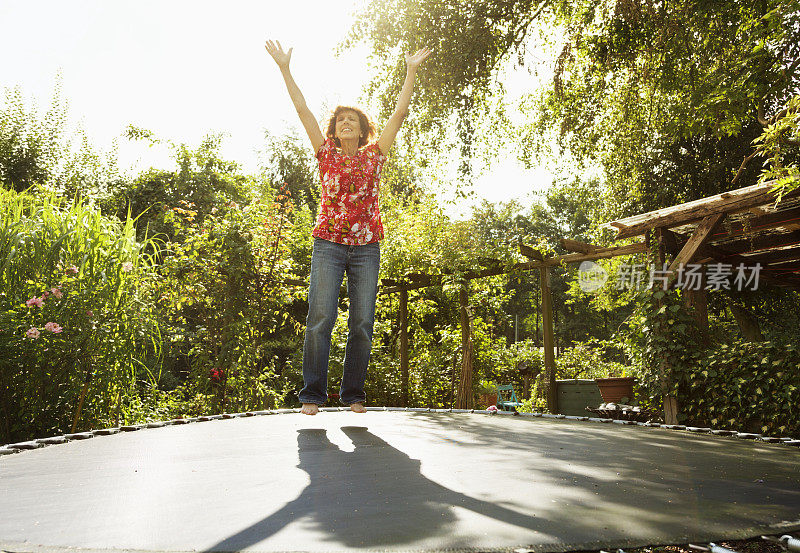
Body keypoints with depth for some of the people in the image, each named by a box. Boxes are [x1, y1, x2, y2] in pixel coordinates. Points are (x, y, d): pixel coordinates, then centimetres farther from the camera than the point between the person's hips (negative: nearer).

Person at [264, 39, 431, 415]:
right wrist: (285, 69, 4)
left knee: (363, 322, 0)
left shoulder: (374, 154, 12)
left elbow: (399, 112, 9)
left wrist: (412, 71, 8)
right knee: (320, 318, -8)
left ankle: (354, 394, 8)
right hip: (328, 243, -1)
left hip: (366, 247, 1)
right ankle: (312, 394, -2)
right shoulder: (326, 154, 11)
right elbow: (302, 109, 7)